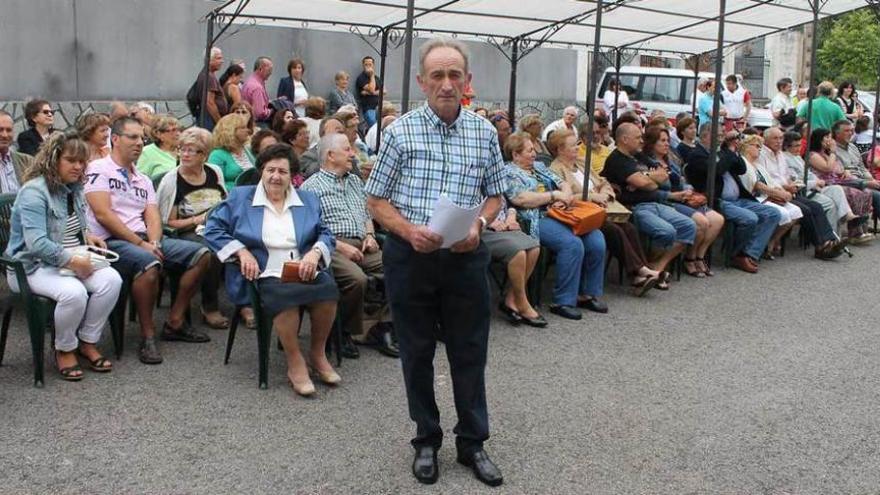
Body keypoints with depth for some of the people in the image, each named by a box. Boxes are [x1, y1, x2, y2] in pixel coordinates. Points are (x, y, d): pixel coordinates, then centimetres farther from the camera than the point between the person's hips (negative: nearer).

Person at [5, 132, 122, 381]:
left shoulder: (74, 188, 10)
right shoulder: (34, 192, -17)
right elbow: (36, 244, -27)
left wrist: (86, 235, 8)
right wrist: (73, 261, -28)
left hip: (73, 260, 8)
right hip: (32, 266, -7)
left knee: (111, 279, -20)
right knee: (74, 292, -35)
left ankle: (88, 342, -4)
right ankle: (64, 350, -7)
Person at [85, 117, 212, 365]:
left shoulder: (144, 180, 22)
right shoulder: (99, 169, -1)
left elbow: (152, 217, 10)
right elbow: (103, 214, -12)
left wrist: (154, 243, -13)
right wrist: (141, 244, -16)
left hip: (144, 240, 8)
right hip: (112, 242, -8)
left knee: (200, 254, -5)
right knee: (149, 264, -38)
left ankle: (175, 322, 1)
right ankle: (147, 336, -20)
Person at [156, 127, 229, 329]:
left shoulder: (215, 172, 11)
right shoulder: (171, 180, -2)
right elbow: (168, 222, -2)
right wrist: (197, 220, -12)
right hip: (189, 234, -4)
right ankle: (209, 308, -18)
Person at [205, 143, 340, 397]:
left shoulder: (308, 200, 22)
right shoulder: (240, 197, 14)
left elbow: (325, 234, 15)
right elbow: (214, 229, 8)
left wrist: (315, 253, -7)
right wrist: (242, 251, -7)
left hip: (304, 270, 3)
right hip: (265, 274, -3)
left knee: (328, 288, -31)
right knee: (284, 294, -37)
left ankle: (318, 354, -8)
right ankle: (295, 364, -22)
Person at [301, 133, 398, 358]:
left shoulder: (355, 181, 26)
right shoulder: (311, 186, 3)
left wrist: (369, 234, 10)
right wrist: (341, 246, -15)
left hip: (361, 245, 7)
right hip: (332, 247, -6)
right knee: (357, 278, -34)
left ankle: (379, 326, -11)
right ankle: (347, 330, -11)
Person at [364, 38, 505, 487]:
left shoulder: (484, 133, 3)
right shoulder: (400, 131, -4)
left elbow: (495, 196, 12)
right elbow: (376, 201, 1)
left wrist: (478, 225, -9)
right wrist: (409, 230, -17)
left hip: (466, 257, 2)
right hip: (410, 256, -1)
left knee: (470, 352, 8)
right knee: (417, 352, 10)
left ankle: (472, 442, 24)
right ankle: (426, 440, 27)